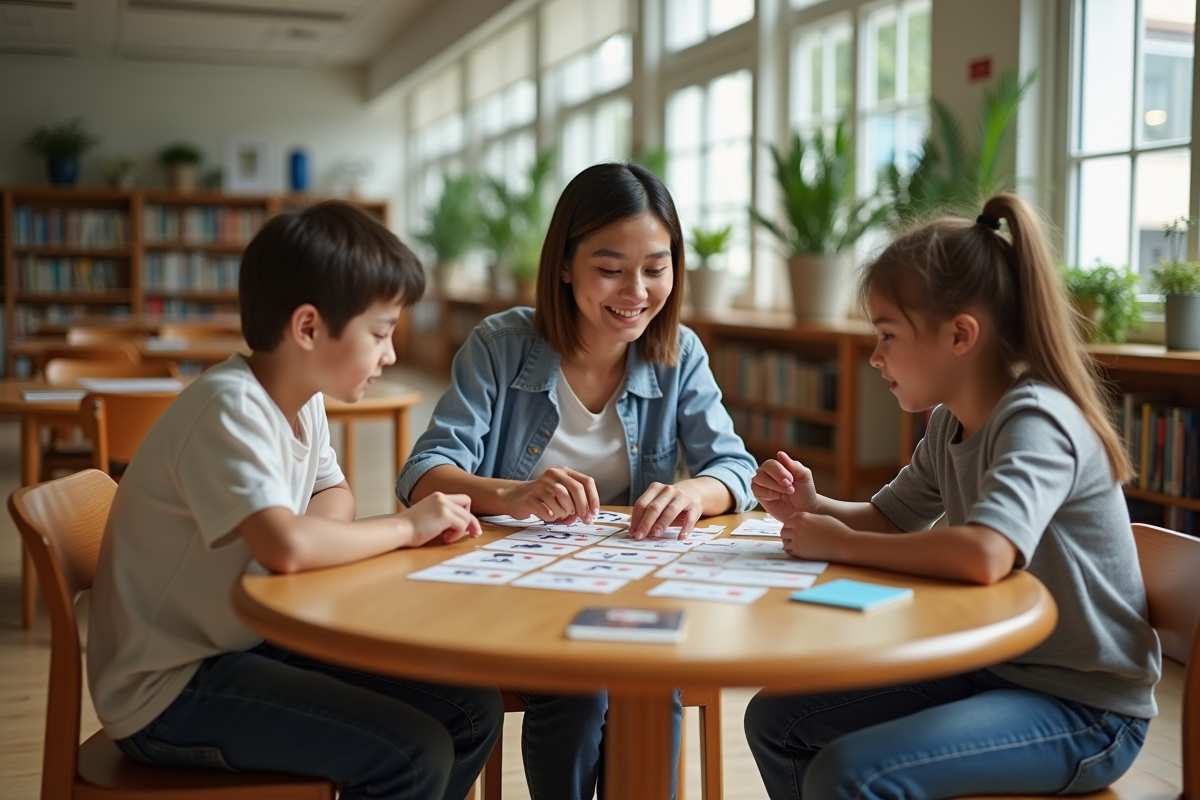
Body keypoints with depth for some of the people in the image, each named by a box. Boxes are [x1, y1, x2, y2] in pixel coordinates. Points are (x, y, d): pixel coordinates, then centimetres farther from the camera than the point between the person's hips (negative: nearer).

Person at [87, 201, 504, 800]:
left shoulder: (304, 404, 2)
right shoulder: (231, 408, -25)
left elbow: (334, 497, 16)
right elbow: (285, 546, -39)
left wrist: (317, 528, -9)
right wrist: (406, 526, -21)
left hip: (254, 645, 9)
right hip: (168, 690, -9)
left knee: (473, 711, 2)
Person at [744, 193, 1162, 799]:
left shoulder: (1036, 420, -23)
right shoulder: (951, 423, 3)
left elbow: (983, 555, -41)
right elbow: (888, 520, 15)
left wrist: (839, 545, -26)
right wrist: (810, 507, -6)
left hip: (1084, 710, -8)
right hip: (992, 671, 8)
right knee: (775, 720, 6)